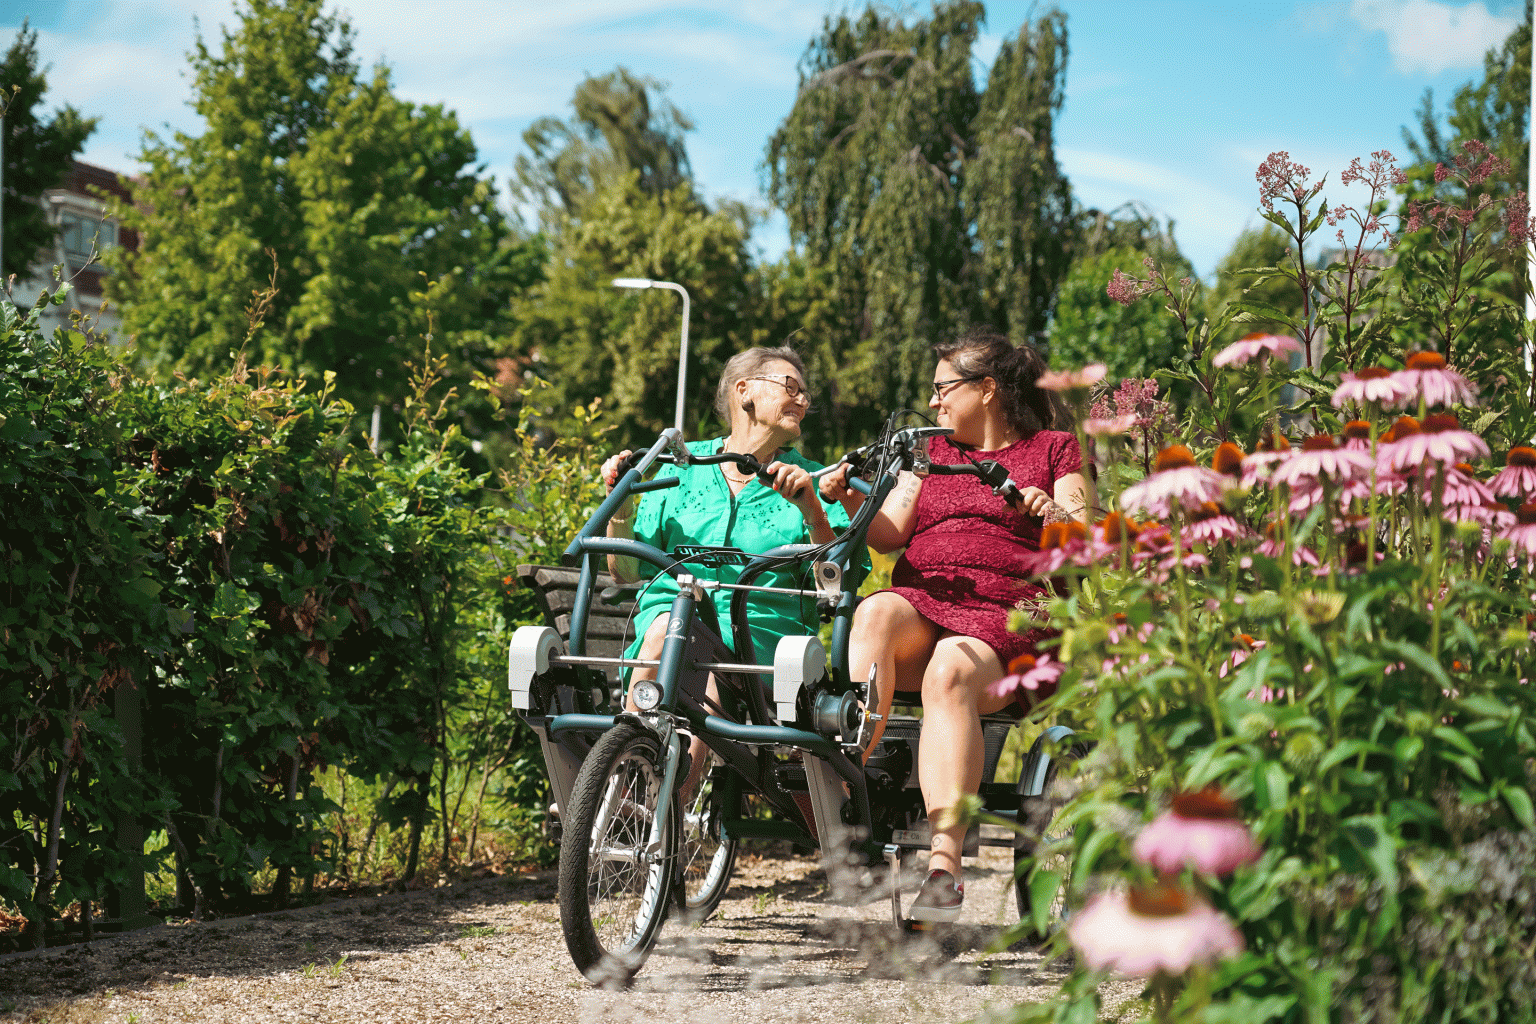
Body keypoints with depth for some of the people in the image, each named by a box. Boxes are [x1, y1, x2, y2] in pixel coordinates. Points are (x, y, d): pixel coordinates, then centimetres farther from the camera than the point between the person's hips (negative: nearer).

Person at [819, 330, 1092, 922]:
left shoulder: (1053, 448, 18)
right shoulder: (932, 452, 30)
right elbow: (887, 534, 16)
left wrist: (1054, 515, -17)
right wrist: (849, 499, -3)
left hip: (1004, 618, -3)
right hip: (920, 605, 3)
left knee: (949, 674, -38)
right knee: (876, 612, -34)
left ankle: (944, 866, -47)